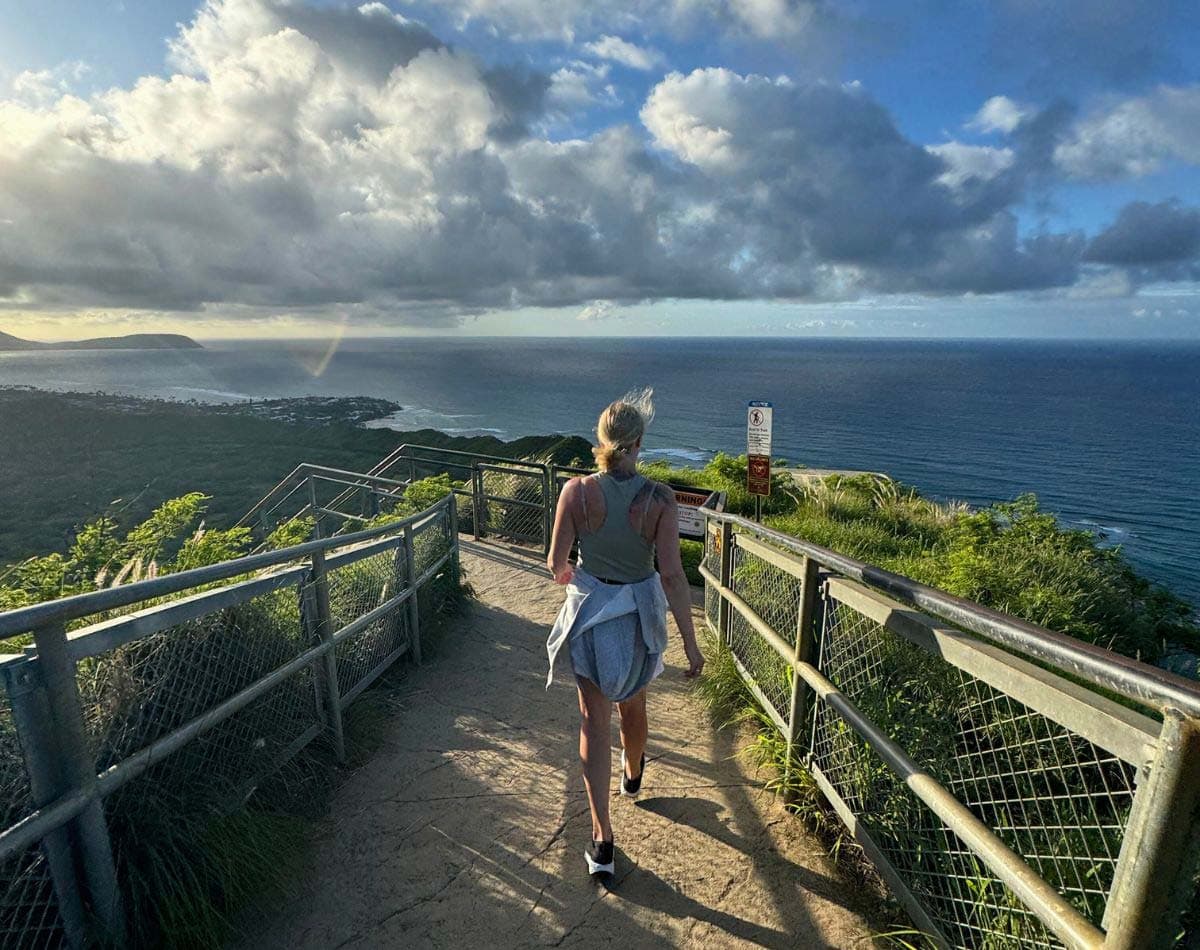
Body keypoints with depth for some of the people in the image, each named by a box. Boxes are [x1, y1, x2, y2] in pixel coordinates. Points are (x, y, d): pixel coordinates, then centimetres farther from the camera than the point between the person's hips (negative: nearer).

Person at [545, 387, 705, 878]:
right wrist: (691, 643, -9)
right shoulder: (659, 499, -17)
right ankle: (633, 775, 56)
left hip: (589, 612, -1)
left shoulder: (577, 491, -16)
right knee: (632, 704, 27)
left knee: (594, 718, 12)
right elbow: (672, 574, -17)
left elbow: (556, 562, -9)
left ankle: (603, 838, 15)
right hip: (640, 614, 1)